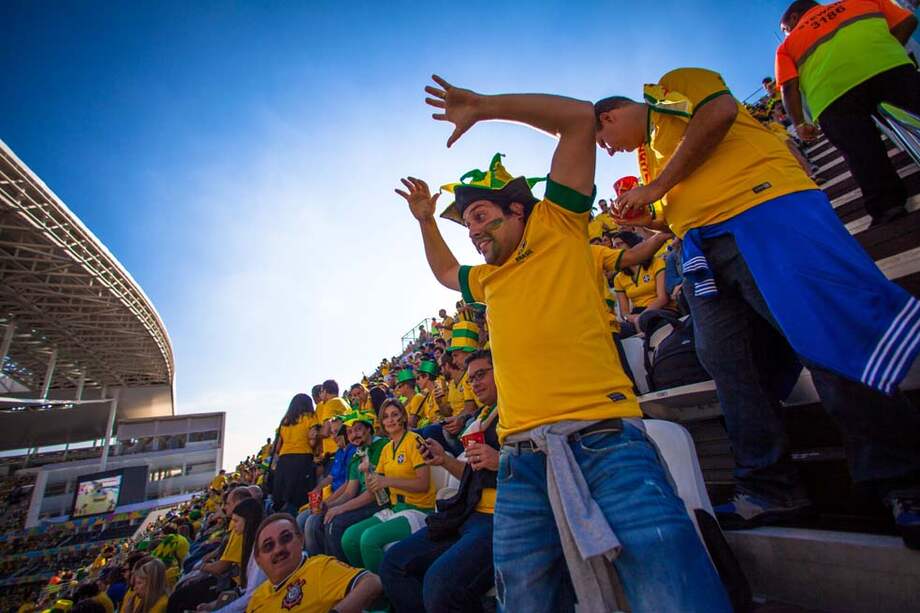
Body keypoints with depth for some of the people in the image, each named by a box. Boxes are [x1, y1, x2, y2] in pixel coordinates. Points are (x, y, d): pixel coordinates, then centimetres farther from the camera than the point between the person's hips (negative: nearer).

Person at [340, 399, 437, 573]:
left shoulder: (414, 440, -10)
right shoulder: (386, 449, 13)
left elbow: (423, 484, -17)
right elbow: (373, 490, 12)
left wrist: (388, 481, -22)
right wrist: (368, 472, -7)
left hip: (418, 509, -7)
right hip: (394, 508, 7)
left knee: (370, 538, -24)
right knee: (349, 536, -7)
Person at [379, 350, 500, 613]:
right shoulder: (482, 417, 21)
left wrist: (502, 460, -24)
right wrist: (445, 460, 12)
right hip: (470, 514, 9)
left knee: (440, 581, -28)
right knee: (394, 562, 4)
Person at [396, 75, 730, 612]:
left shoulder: (557, 227, 11)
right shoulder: (489, 278, 26)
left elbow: (580, 119, 7)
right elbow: (445, 272, 49)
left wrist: (484, 108, 10)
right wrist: (426, 221, 43)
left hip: (602, 441, -5)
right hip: (522, 463, 6)